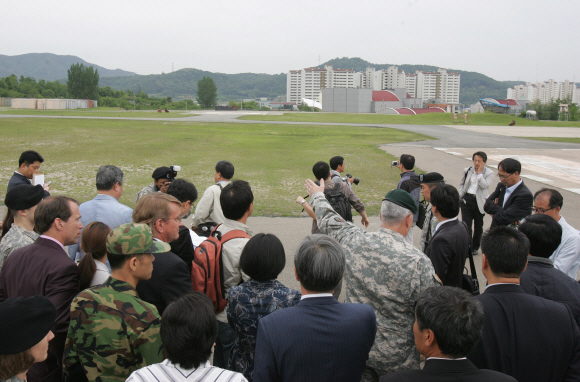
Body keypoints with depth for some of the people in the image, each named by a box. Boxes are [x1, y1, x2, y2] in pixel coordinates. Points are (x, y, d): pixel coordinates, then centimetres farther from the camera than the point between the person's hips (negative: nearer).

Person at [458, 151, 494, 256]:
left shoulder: (489, 173, -3)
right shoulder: (467, 171, 6)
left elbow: (484, 186, -18)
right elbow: (462, 184, 18)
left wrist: (479, 173, -17)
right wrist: (460, 195, 7)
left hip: (479, 202, -1)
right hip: (466, 199, 1)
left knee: (478, 226, 13)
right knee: (466, 225, -7)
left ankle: (475, 247, 30)